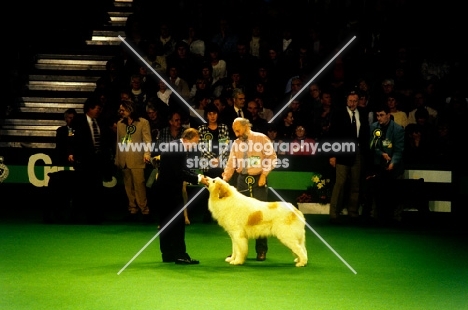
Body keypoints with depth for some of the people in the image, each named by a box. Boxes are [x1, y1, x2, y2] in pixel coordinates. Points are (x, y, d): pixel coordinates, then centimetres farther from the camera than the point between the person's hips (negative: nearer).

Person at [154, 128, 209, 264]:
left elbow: (183, 169, 16)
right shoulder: (177, 148, -18)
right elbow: (180, 173, -22)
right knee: (178, 223, -6)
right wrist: (197, 179, -15)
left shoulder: (177, 147, 13)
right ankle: (180, 255, -5)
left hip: (164, 190, 10)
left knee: (166, 224, 12)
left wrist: (198, 177, 4)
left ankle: (168, 255, 17)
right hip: (171, 191, -10)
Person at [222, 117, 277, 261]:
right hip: (242, 180, 4)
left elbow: (272, 157, -3)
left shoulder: (261, 139, -3)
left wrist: (264, 174, -12)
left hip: (258, 180, -4)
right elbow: (230, 164, 5)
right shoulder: (236, 143, 9)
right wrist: (225, 178, -9)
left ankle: (261, 250, 6)